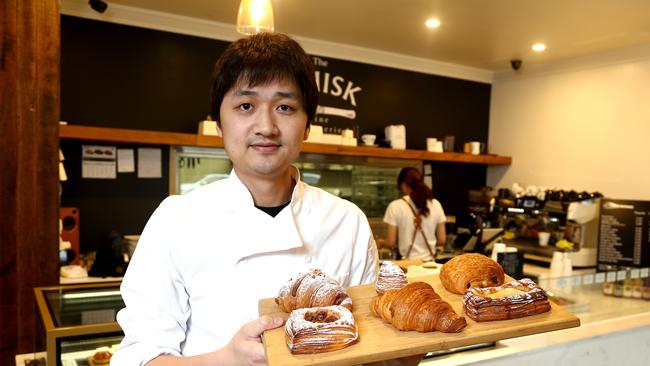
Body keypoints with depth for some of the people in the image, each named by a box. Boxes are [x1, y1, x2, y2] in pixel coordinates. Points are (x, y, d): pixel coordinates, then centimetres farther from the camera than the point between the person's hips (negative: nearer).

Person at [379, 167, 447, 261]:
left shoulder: (395, 206, -7)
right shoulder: (435, 204, 2)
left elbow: (390, 243, -5)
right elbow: (442, 240, 5)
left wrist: (380, 242, 17)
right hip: (429, 261, 3)